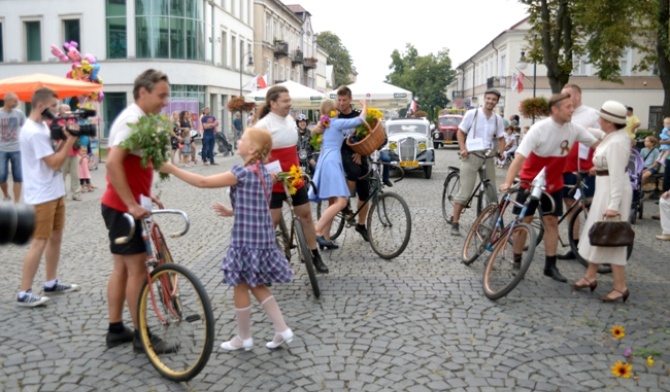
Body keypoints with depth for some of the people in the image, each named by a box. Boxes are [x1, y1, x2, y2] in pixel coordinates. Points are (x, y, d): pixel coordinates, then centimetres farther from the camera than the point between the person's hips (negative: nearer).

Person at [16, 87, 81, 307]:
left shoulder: (42, 126, 11)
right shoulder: (34, 132, -20)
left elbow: (56, 155, 13)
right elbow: (55, 163, -21)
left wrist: (65, 138, -1)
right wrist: (71, 139, -16)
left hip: (55, 192, 10)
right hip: (41, 196, -10)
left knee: (56, 238, 15)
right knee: (39, 242, -7)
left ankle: (51, 283, 26)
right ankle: (24, 294, 0)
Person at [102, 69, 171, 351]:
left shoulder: (138, 119, 13)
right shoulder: (132, 120, -18)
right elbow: (113, 163, -29)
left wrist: (146, 195, 15)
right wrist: (132, 204, -27)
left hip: (122, 206, 10)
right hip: (123, 207, -10)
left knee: (122, 268, 14)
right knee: (137, 269, -3)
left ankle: (116, 329, 24)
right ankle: (141, 335, 7)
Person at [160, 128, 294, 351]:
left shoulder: (243, 172, -17)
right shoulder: (264, 173, 9)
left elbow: (203, 182, -17)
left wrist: (171, 169, -12)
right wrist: (231, 212, 13)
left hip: (246, 239, -9)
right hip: (262, 237, 9)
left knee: (240, 287, 7)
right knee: (257, 285, 19)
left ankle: (244, 338, 22)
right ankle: (282, 330, 18)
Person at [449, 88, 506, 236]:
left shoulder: (498, 119, 9)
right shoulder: (472, 114, -2)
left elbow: (501, 139, 17)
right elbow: (460, 132, 3)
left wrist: (500, 151, -1)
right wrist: (463, 149, -11)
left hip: (488, 156, 4)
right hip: (471, 155, -4)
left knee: (492, 191, 8)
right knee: (465, 191, -6)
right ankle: (455, 223, 1)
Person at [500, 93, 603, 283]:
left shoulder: (574, 129, -8)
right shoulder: (539, 129, -23)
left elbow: (597, 144, 2)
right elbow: (520, 156, -29)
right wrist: (508, 182, -39)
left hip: (554, 183, 4)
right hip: (530, 181, -4)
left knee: (551, 221, 4)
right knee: (524, 221, 2)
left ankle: (550, 265, 11)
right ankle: (516, 260, 16)